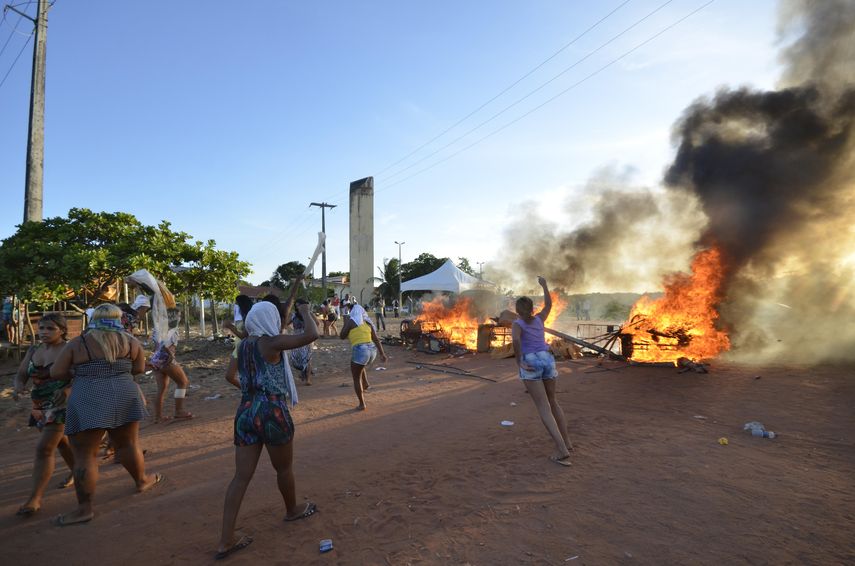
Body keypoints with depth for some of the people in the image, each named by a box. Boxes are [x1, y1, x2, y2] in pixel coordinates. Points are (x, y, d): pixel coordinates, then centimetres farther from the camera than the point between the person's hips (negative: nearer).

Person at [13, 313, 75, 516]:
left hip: (62, 405, -7)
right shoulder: (33, 351, 5)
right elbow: (21, 375, 4)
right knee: (60, 441, 24)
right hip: (41, 406, 7)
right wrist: (18, 388, -17)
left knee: (44, 448, -12)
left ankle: (35, 498, -4)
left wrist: (66, 389, -35)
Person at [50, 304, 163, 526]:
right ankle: (142, 480, 34)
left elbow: (56, 373, 2)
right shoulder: (130, 341, 5)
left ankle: (84, 508, 8)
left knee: (84, 455, 5)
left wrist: (80, 371, 18)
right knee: (128, 444, 18)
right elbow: (139, 368, 9)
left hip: (88, 403, -2)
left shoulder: (76, 344, 2)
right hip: (124, 397, 2)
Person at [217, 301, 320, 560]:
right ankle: (292, 510, 39)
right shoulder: (272, 342, -14)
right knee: (284, 468, 17)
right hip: (271, 412, -6)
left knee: (241, 476, 9)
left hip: (245, 412, 7)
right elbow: (312, 335, -24)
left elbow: (230, 376, 17)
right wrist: (305, 312, -8)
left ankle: (226, 540, 12)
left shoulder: (244, 345, 8)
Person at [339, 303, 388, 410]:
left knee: (356, 378, 10)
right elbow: (376, 340, 11)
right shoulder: (368, 322, 15)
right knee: (359, 365, 37)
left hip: (360, 350, -6)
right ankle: (365, 383, 24)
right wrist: (382, 354, 10)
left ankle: (362, 404, 12)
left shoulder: (351, 321, 0)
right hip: (372, 350, 6)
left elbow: (342, 336, 4)